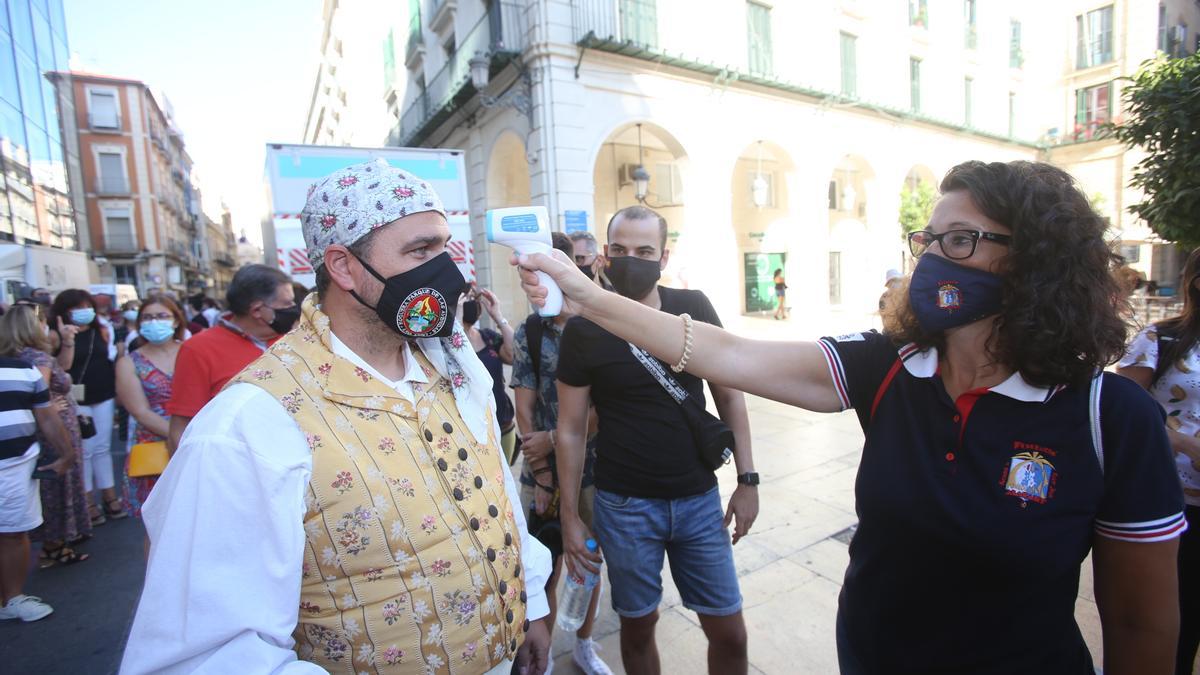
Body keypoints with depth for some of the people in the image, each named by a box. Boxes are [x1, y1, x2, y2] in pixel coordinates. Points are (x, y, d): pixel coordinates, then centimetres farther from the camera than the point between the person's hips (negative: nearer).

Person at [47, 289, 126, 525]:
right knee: (83, 451, 2)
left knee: (103, 448, 11)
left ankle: (109, 497, 19)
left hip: (104, 398, 4)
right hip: (76, 400, -4)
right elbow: (61, 369, -15)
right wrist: (68, 342, -23)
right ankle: (88, 503, 12)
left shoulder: (101, 330, 6)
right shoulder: (56, 335, -6)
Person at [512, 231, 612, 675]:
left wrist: (555, 438, -14)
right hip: (542, 471, 0)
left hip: (593, 468, 0)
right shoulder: (529, 334, -3)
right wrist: (543, 477, -8)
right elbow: (524, 412, -4)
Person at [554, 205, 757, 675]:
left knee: (729, 633, 13)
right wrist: (569, 516, -1)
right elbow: (571, 430, -3)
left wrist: (747, 480, 1)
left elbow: (728, 395, 3)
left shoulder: (694, 309, -5)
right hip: (624, 506, -1)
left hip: (700, 499, 2)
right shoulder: (583, 330, -9)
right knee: (637, 625, 17)